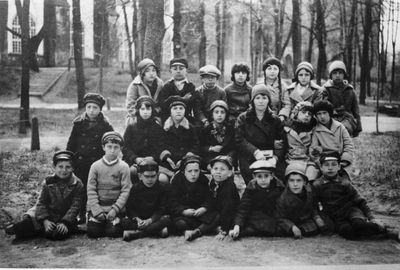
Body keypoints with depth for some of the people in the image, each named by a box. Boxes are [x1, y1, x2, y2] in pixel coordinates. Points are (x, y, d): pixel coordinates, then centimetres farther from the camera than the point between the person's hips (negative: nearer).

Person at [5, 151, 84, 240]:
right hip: (48, 217, 2)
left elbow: (75, 206, -9)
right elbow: (41, 202, -1)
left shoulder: (77, 185, -4)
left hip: (67, 218, -1)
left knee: (57, 234, -30)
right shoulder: (48, 182, 3)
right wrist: (45, 220, -16)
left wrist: (65, 223, -21)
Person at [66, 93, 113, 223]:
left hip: (98, 163, -2)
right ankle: (81, 215, 20)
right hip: (79, 163, 2)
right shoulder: (79, 123, 4)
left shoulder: (105, 125, -1)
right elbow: (71, 144, 8)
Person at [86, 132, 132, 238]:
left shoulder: (123, 167, -2)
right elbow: (91, 190, -1)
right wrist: (97, 210, -11)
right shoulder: (95, 166, 2)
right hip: (97, 207, 1)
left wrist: (115, 209, -14)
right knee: (93, 232, -10)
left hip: (116, 208, -1)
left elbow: (125, 190, -5)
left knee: (113, 232, -15)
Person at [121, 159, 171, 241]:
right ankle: (158, 231, -32)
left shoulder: (162, 187, -2)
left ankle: (136, 233, -33)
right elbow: (130, 208, -2)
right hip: (139, 219, 1)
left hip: (154, 218, 0)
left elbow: (161, 209, -7)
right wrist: (137, 219, -22)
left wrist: (150, 220, -23)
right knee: (124, 222, -28)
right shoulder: (135, 188, 1)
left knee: (166, 219, -32)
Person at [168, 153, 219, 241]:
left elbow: (209, 199, 3)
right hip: (182, 214, -2)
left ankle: (197, 232, -40)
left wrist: (203, 208, -18)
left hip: (200, 212, 2)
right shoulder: (176, 180, -2)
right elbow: (173, 203, -6)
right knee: (179, 223, -34)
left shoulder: (204, 180, 5)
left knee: (216, 217, -24)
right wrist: (184, 211, -23)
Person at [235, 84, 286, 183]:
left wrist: (276, 156, -12)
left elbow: (281, 141, 7)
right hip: (248, 163, -1)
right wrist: (255, 151, -17)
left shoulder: (275, 120, 14)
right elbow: (239, 140, -3)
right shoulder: (243, 119, 9)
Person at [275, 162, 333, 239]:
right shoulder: (283, 199, -24)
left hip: (310, 216, 5)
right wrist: (292, 227, -31)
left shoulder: (309, 190, -11)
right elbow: (281, 219, -16)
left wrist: (317, 216, -10)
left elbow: (314, 205, 7)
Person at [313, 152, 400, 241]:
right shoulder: (317, 185, -4)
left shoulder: (344, 183, -5)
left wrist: (371, 217, -8)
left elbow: (360, 201, -2)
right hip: (337, 219, 0)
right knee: (349, 233, -32)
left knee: (359, 223, -36)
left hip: (351, 210, 0)